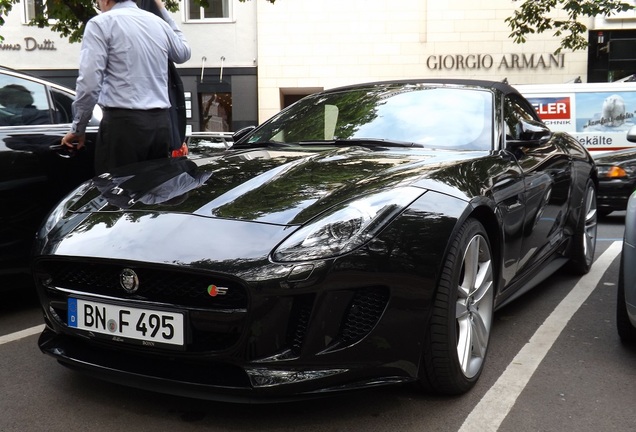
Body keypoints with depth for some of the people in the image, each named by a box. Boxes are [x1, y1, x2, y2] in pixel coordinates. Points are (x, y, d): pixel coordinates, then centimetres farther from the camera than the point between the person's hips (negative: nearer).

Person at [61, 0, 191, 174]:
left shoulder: (101, 23, -2)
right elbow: (184, 53, 36)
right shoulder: (159, 22, 15)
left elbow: (89, 82, -10)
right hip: (161, 122, 6)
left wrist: (78, 128, 0)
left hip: (124, 122, -6)